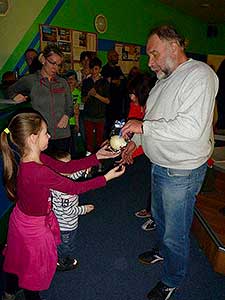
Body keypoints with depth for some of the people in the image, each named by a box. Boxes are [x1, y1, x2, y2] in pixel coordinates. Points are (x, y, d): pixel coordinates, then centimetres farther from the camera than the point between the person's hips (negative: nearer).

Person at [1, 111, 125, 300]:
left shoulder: (33, 158, -10)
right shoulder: (38, 172, -38)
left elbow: (65, 167, -6)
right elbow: (74, 188, -28)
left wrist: (97, 156, -8)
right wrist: (107, 177, -20)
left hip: (22, 219, 8)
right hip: (34, 227, -8)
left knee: (19, 258, 32)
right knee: (35, 265, 20)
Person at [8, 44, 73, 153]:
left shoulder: (63, 82, 11)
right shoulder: (30, 80, 3)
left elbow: (70, 107, 16)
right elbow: (10, 90, 20)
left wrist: (67, 115, -4)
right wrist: (15, 96, -1)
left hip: (63, 135, 3)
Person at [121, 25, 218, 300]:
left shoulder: (199, 75, -19)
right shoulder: (164, 79, 10)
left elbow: (191, 127, -30)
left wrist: (143, 126, -24)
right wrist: (135, 141, 10)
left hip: (182, 171, -9)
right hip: (159, 164, 9)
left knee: (176, 232, 9)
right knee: (159, 216, 28)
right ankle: (163, 250, 55)